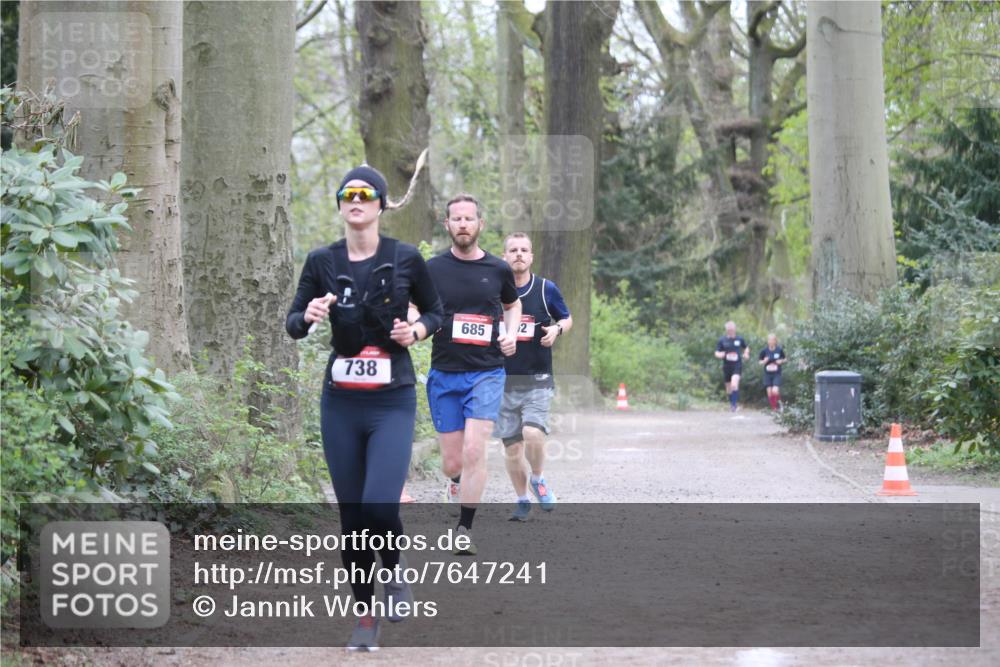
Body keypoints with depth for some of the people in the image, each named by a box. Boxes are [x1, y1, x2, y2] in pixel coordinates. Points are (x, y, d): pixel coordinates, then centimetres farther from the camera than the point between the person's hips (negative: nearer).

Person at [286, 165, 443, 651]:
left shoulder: (405, 259, -3)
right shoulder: (322, 262, 2)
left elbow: (435, 311, 11)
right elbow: (292, 324, 5)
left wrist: (417, 330, -10)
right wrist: (308, 316, -17)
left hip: (393, 402, -2)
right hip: (341, 404, 3)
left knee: (380, 505, -20)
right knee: (351, 516, 6)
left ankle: (394, 574, 12)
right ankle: (365, 615, 21)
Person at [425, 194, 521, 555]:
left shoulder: (498, 269, 3)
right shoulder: (432, 268, -1)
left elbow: (512, 304, 22)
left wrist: (511, 335, 4)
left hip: (487, 372, 0)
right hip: (444, 374, 0)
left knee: (474, 450, -16)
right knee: (452, 463, 3)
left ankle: (465, 529, -6)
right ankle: (458, 484, 41)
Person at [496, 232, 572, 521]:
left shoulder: (546, 289, 1)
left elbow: (567, 319, 15)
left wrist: (557, 329, -7)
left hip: (538, 380, -1)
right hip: (503, 380, 2)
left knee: (533, 434, -20)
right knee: (511, 446, 5)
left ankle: (538, 480, 9)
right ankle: (522, 501, 22)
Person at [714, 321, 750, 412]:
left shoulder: (740, 339, 4)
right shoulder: (722, 340, 3)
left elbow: (746, 348, 21)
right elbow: (716, 353, 6)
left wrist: (746, 354, 0)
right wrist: (721, 355, -17)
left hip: (737, 366, -2)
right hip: (727, 366, 2)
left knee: (734, 384, -23)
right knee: (729, 388, 10)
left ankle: (734, 404, -20)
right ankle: (731, 403, 30)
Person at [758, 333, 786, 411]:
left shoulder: (779, 350, -5)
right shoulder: (764, 351, -3)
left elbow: (784, 360, 9)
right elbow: (760, 362, 6)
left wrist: (781, 362, -12)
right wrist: (764, 361, -15)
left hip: (777, 374, -2)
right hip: (767, 374, 2)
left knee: (775, 391, -17)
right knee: (769, 392, 0)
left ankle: (779, 401, 14)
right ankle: (774, 408, 17)